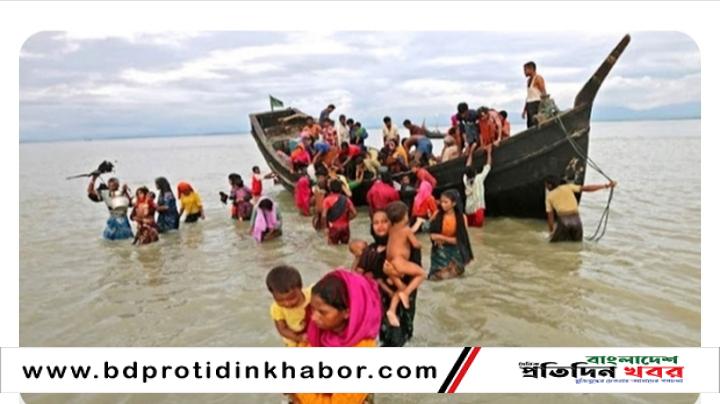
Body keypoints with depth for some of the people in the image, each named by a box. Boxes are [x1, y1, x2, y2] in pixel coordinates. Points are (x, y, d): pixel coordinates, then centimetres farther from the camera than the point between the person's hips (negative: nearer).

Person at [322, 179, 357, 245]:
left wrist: (327, 224, 0)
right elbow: (354, 213, -5)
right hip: (345, 227, 3)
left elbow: (324, 216, -17)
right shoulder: (346, 199, 2)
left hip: (334, 228, -3)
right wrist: (347, 219, 10)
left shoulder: (327, 200, -7)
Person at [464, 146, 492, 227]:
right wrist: (489, 152, 9)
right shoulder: (479, 178, -11)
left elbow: (468, 167, 13)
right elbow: (488, 166, -2)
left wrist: (471, 153, 20)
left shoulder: (465, 179, -2)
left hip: (469, 208, 5)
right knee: (478, 223, -8)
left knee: (469, 224, 16)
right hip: (478, 207, -5)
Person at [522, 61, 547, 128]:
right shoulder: (529, 80, 19)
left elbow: (544, 93, -13)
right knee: (530, 126, 4)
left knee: (535, 126, -15)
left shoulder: (538, 78, -7)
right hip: (529, 105, 9)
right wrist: (525, 109, 19)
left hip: (537, 104, -9)